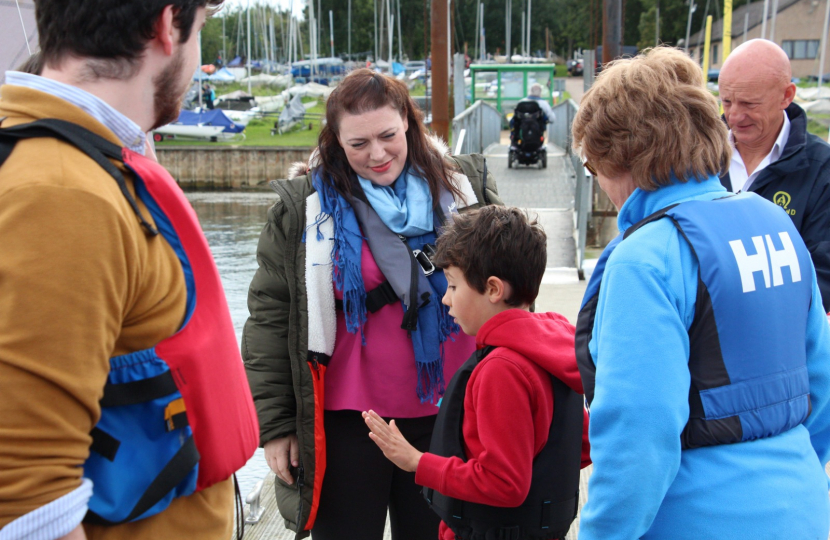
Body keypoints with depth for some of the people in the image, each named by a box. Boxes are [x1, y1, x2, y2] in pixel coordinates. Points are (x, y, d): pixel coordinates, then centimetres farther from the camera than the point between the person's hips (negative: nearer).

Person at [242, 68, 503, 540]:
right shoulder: (303, 207, -4)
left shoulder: (467, 187, 1)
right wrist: (274, 424, -3)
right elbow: (269, 318, -2)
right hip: (347, 421, -2)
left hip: (445, 416, 2)